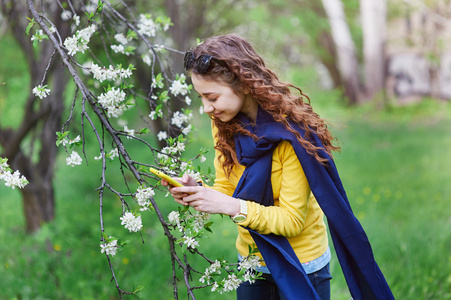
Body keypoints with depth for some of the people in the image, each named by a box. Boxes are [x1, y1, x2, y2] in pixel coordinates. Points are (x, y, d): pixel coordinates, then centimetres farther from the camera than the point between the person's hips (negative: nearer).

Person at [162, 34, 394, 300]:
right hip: (251, 259, 5)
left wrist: (232, 207, -34)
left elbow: (292, 220, -23)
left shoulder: (291, 131, -24)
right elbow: (228, 188, -1)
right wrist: (198, 191, -22)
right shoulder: (225, 123, -7)